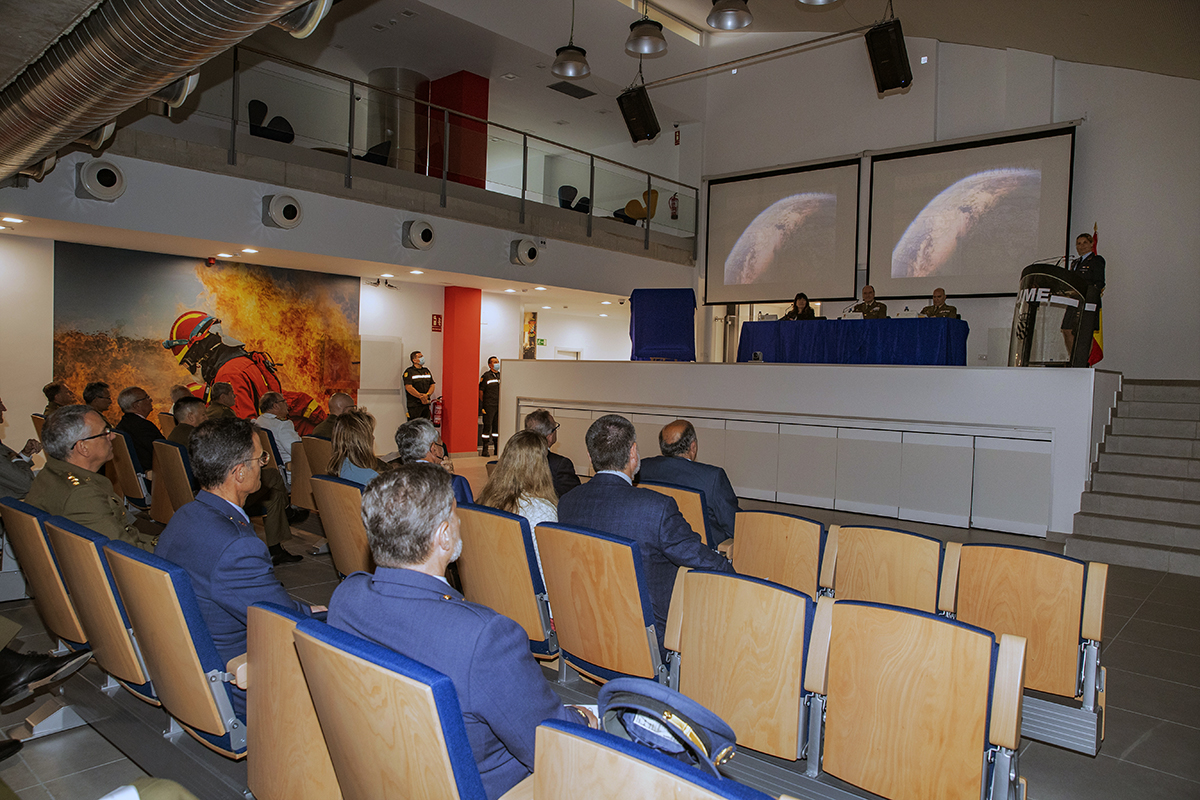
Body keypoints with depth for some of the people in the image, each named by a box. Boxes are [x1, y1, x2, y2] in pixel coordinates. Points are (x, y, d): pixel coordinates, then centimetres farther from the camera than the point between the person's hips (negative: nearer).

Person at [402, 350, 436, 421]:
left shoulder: (426, 371, 16)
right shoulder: (409, 372, -3)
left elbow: (432, 385, 11)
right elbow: (409, 387, -13)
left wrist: (427, 395, -8)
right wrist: (421, 397, -17)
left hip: (426, 404, 6)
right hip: (414, 405, -6)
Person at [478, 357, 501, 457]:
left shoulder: (501, 376, 13)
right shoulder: (485, 376, -2)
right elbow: (481, 391, -2)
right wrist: (482, 406, -3)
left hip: (499, 406, 5)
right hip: (489, 406, -5)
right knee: (487, 427, -3)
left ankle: (497, 449, 16)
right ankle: (485, 449, 2)